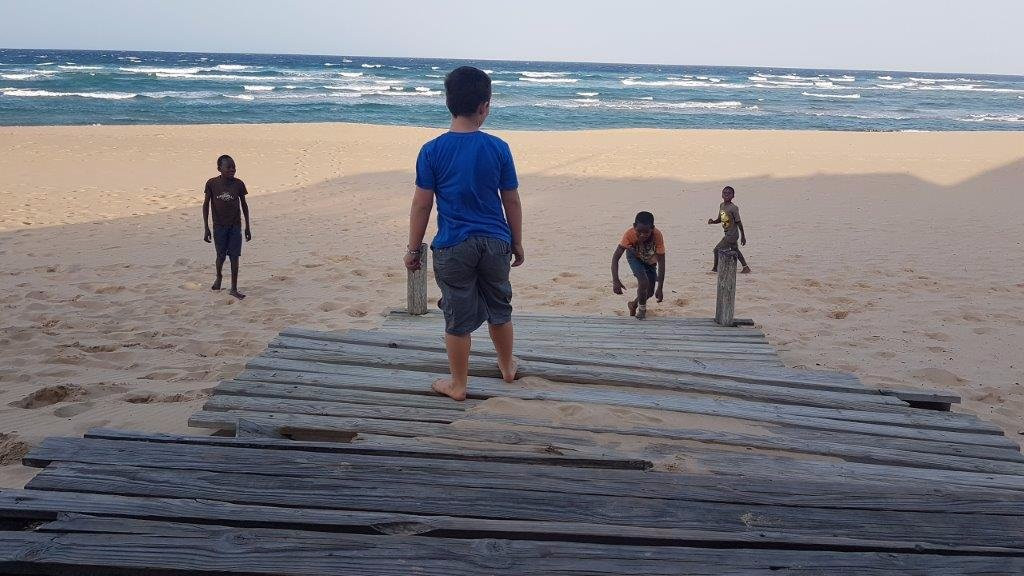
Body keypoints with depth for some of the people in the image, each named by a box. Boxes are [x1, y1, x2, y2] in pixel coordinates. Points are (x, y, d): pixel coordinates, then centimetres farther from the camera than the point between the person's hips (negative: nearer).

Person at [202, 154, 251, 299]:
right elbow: (206, 205, -2)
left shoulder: (238, 184, -5)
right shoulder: (212, 183, -8)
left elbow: (244, 205, 5)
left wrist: (247, 227, 7)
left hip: (235, 226, 1)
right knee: (221, 255, 9)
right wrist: (206, 228, -4)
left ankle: (234, 288, 5)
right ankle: (219, 276, 40)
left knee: (234, 256, -2)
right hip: (219, 226, -1)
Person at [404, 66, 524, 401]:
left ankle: (458, 385, 22)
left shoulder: (432, 151, -10)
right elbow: (512, 201, 1)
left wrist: (413, 249, 3)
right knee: (499, 309, 21)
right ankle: (508, 366, 40)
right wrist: (517, 243, 13)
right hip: (495, 244, 2)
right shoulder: (498, 148, -6)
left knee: (458, 319, 9)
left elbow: (421, 205, -7)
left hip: (453, 247, -2)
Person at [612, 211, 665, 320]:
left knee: (650, 293, 3)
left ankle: (634, 304, 35)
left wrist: (660, 288, -35)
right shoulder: (629, 234, -38)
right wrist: (615, 281, -47)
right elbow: (615, 257, -36)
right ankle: (642, 309, 5)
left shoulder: (657, 235, -38)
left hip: (650, 261, 2)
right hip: (634, 257, -2)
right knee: (643, 282, -23)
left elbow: (661, 263, -32)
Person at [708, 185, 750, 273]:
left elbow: (738, 222, -16)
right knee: (735, 250, 23)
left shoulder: (733, 208, -21)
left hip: (732, 234, -9)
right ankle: (746, 267, 36)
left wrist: (743, 236, -12)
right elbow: (720, 219, 13)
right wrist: (713, 221, -8)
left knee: (717, 249, -7)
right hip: (728, 234, 9)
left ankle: (715, 268, 9)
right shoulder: (721, 205, 3)